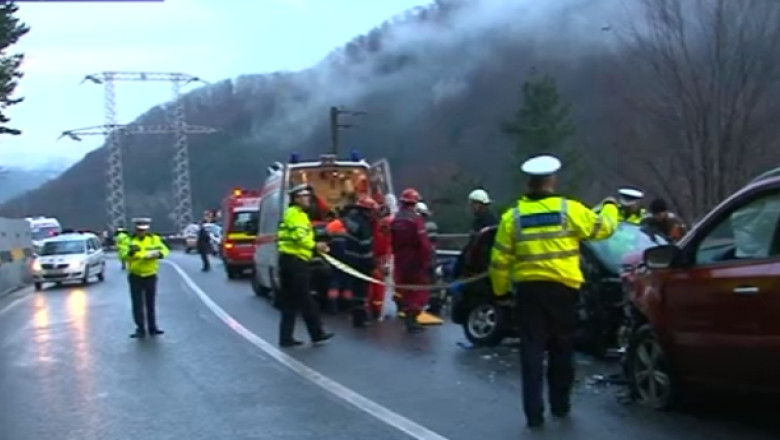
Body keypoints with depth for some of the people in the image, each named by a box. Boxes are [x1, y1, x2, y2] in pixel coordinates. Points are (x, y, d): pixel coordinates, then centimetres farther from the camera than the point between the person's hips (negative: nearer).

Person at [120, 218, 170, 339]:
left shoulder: (154, 239, 2)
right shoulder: (130, 240, -2)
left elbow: (164, 250, -8)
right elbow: (123, 255, -12)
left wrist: (158, 253, -30)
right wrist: (130, 252, -33)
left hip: (150, 276, 1)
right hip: (135, 277, -1)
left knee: (151, 304, 9)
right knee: (137, 305, 1)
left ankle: (152, 328, 18)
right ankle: (140, 329, 7)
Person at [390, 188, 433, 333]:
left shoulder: (395, 220, 7)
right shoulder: (415, 219, -15)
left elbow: (392, 242, 10)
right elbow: (424, 243, -20)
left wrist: (397, 255, 15)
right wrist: (427, 261, -14)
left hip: (400, 261, 7)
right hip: (415, 261, -7)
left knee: (405, 291, 16)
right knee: (419, 291, 0)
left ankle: (408, 318, 22)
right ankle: (411, 320, -10)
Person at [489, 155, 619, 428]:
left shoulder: (513, 217, 0)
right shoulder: (569, 209, -3)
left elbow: (500, 260, 0)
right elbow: (603, 228, 8)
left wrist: (500, 289, 13)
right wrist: (610, 207, 28)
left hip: (529, 289, 0)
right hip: (562, 288, 0)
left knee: (532, 351, 3)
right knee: (562, 349, 15)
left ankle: (534, 412, 0)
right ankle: (560, 405, 25)